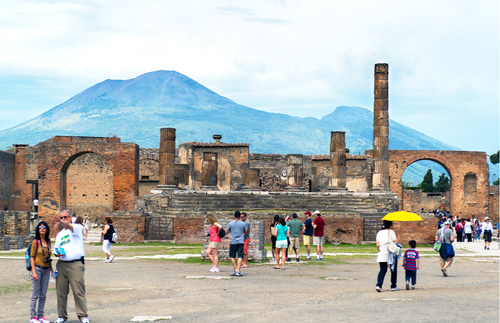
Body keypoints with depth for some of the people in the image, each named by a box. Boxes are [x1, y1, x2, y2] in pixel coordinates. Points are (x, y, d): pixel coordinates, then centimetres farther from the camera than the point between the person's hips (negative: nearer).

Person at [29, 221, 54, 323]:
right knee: (35, 294, -3)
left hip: (46, 270, 5)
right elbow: (32, 257, -7)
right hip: (37, 268, -5)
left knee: (43, 294, 7)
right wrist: (34, 271, -14)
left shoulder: (48, 241, 9)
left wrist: (51, 269, 14)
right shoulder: (35, 242, -6)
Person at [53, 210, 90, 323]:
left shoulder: (77, 228, 2)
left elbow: (70, 227, -21)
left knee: (79, 292, -6)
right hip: (61, 265, 6)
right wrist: (57, 253, 4)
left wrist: (62, 223, -43)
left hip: (76, 264, -6)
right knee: (61, 292, 4)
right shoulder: (59, 234, 22)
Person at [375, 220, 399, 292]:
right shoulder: (391, 232, -5)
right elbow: (395, 242, -7)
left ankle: (378, 285, -16)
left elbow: (377, 245, 6)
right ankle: (393, 286, 16)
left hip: (382, 254, 4)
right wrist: (397, 239, 14)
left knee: (382, 270, 3)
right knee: (393, 270, 11)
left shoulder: (379, 233, 9)